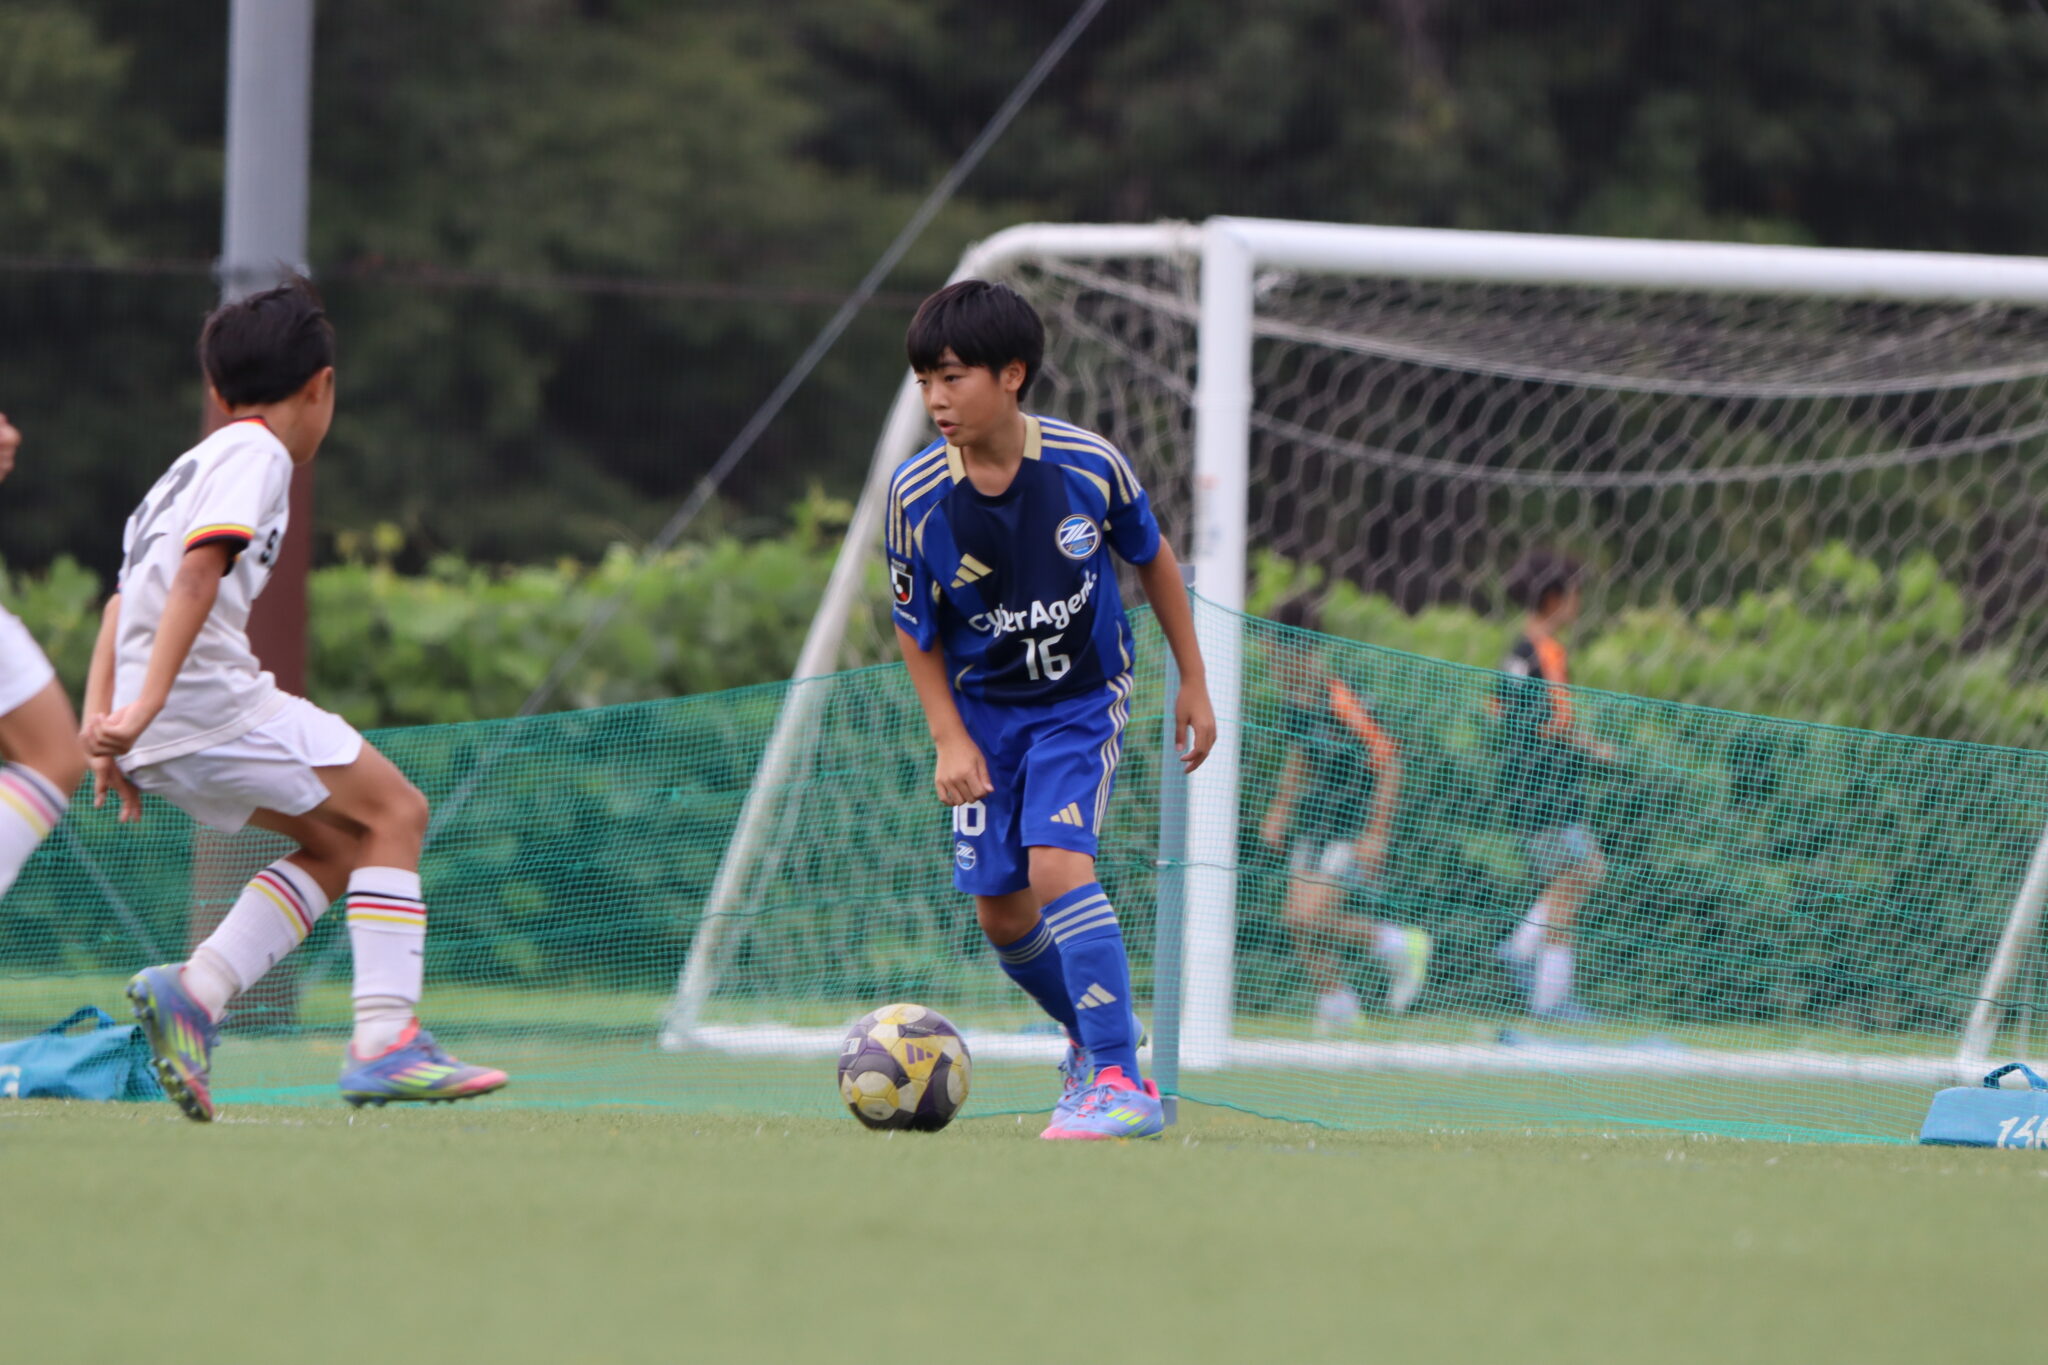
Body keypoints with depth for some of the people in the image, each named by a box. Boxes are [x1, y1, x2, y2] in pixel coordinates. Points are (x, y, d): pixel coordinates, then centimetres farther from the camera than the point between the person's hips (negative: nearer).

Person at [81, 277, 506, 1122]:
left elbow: (125, 597, 24)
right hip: (212, 699, -9)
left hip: (160, 731, 9)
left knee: (340, 844, 16)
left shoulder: (192, 466, 26)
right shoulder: (256, 454, -4)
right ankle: (383, 1039, -9)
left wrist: (102, 718, 17)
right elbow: (198, 572, -18)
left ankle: (195, 989, 0)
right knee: (393, 812, 1)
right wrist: (142, 710, -26)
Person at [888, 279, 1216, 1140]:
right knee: (1001, 914, 4)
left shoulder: (1088, 464, -17)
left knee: (1057, 865, -23)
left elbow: (1153, 558, 2)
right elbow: (916, 627, -1)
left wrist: (1192, 681, 6)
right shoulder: (918, 494, -15)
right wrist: (948, 738, -9)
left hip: (1082, 701, -3)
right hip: (986, 712, 3)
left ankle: (1120, 1081, -21)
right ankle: (1090, 1033, 33)